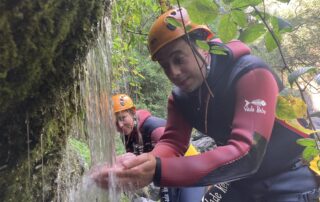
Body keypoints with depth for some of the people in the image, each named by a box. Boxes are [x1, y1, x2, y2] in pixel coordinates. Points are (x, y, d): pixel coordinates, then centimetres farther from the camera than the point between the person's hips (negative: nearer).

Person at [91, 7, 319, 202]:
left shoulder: (251, 74, -25)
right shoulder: (180, 97, -5)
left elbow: (246, 154, -34)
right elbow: (171, 143, -12)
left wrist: (158, 171, -43)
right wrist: (142, 165, -35)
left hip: (292, 178, -5)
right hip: (244, 182, 5)